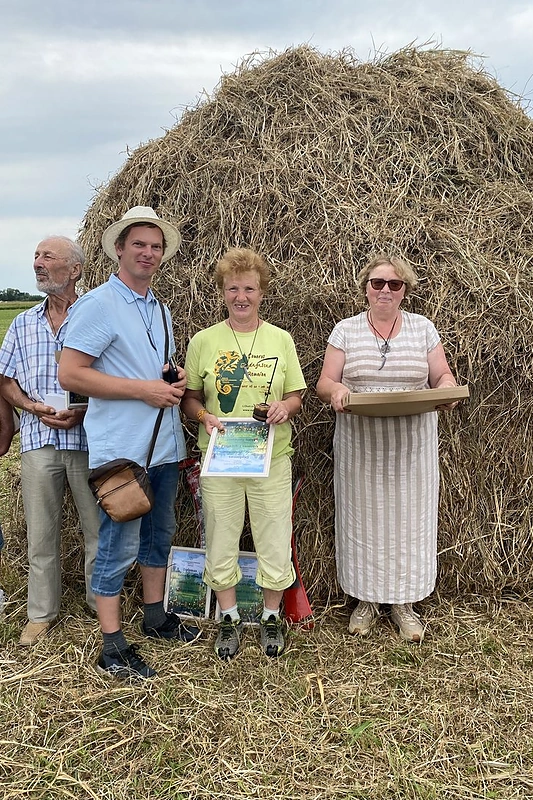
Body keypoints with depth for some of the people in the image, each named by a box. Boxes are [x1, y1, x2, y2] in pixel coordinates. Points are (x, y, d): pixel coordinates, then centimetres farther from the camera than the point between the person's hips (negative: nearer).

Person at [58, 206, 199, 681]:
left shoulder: (161, 310, 15)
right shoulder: (99, 304, -10)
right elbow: (70, 374, -17)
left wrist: (177, 381, 1)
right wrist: (143, 389, -20)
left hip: (165, 445, 8)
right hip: (121, 449, -8)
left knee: (159, 535, 18)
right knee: (119, 547, -1)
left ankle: (155, 616, 35)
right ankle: (112, 649, 11)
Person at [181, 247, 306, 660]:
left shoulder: (281, 340, 4)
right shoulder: (204, 341, 1)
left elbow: (296, 397, 8)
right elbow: (189, 397, 6)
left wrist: (285, 406, -14)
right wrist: (204, 416, -14)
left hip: (272, 456, 1)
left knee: (274, 538, 7)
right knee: (221, 537, 9)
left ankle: (271, 617, 30)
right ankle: (229, 618, 30)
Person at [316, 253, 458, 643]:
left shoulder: (423, 328, 6)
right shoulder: (346, 330, 3)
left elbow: (443, 376, 8)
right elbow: (324, 383, 1)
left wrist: (446, 389, -16)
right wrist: (336, 390, -22)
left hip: (412, 447, 1)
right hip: (360, 446, 0)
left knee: (408, 519, 6)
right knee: (363, 519, 6)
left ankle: (404, 603, 23)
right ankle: (366, 600, 24)